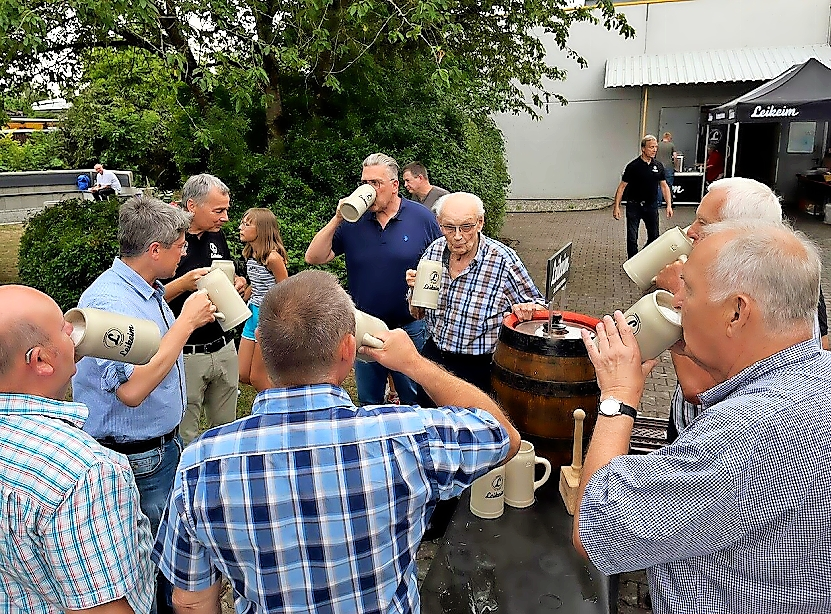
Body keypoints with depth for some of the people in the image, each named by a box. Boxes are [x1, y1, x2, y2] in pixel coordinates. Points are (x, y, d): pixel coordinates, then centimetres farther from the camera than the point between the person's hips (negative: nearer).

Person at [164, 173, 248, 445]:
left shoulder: (217, 236, 8)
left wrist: (237, 284, 0)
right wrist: (183, 284, -28)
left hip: (224, 348, 6)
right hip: (185, 355, -6)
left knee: (226, 429, 18)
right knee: (184, 437, 6)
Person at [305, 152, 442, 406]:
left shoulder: (422, 218, -5)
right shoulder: (353, 220, 0)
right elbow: (314, 257, -6)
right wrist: (337, 219, -15)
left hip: (410, 327, -2)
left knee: (416, 404, 13)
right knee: (368, 405, 20)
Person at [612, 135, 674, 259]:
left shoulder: (658, 166, 4)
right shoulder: (633, 166, -9)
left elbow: (664, 186, 10)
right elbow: (622, 187, -7)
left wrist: (669, 205, 2)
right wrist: (616, 206, -13)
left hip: (651, 206, 4)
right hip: (634, 206, -4)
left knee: (654, 236, 12)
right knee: (632, 238, -1)